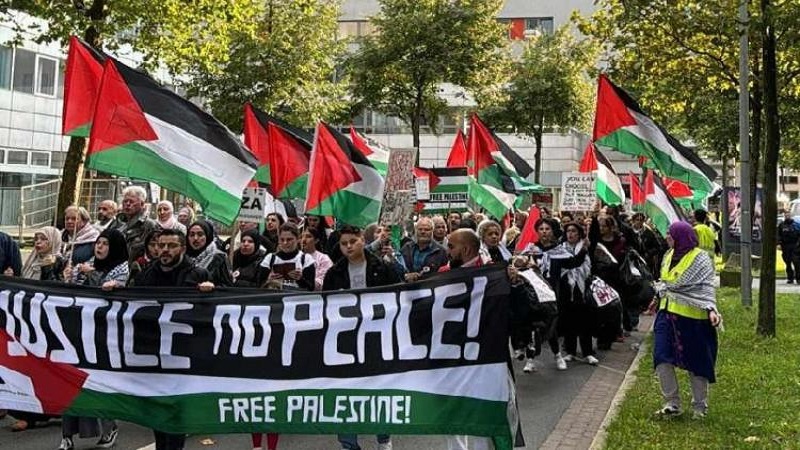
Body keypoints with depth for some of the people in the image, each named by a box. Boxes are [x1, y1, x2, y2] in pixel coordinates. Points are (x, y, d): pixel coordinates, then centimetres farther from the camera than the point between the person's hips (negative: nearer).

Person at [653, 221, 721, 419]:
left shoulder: (700, 259, -12)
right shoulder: (669, 255, 10)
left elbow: (707, 288, -19)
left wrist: (711, 309, -31)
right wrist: (658, 295, 24)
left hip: (691, 318, -6)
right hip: (667, 314, 7)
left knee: (695, 362, 5)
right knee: (662, 358, -3)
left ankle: (700, 406, 21)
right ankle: (672, 403, 7)